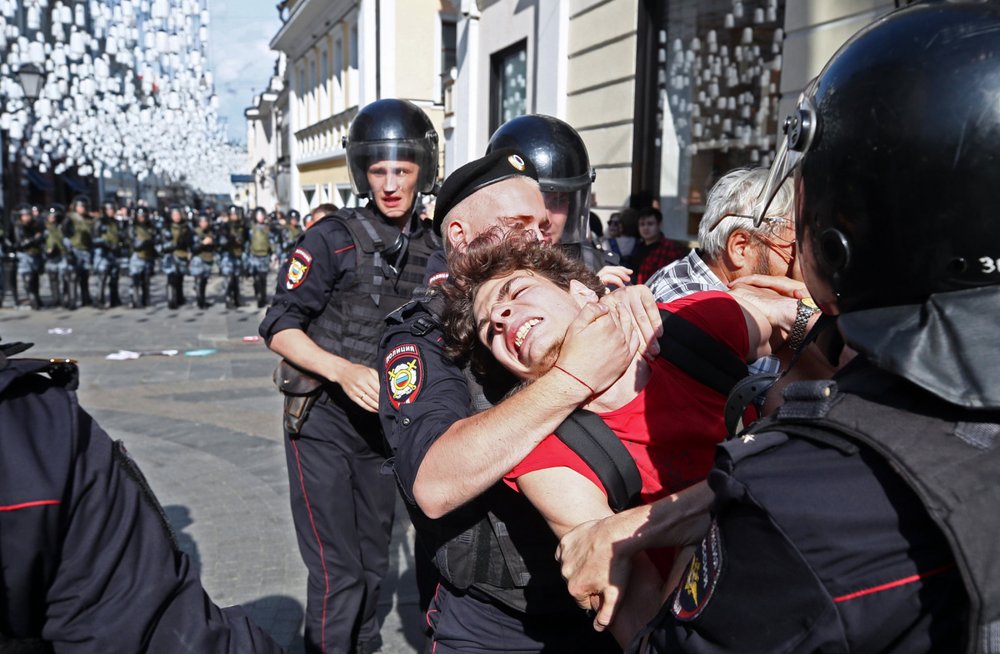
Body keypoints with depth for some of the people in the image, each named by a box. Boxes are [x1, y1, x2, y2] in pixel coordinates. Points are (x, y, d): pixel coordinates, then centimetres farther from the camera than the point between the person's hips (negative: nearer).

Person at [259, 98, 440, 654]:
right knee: (337, 572, -4)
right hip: (324, 421, -5)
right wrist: (344, 370, -27)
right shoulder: (332, 237, -11)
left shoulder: (433, 249, 4)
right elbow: (280, 329, -13)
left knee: (374, 562, 18)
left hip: (385, 423, 5)